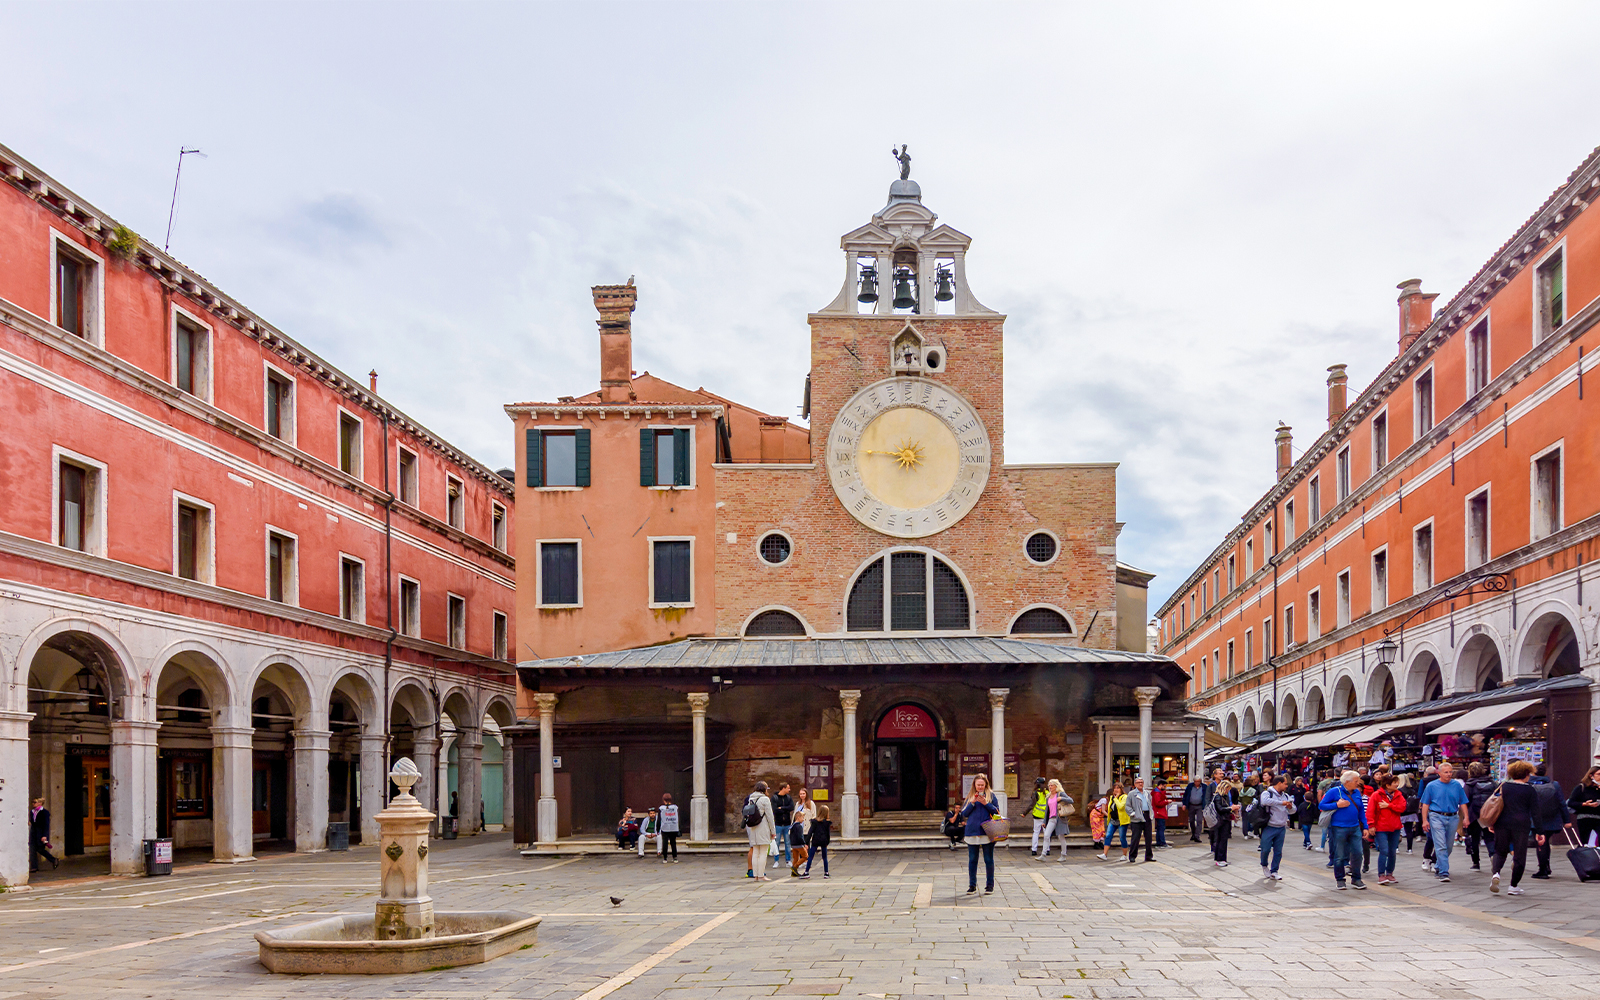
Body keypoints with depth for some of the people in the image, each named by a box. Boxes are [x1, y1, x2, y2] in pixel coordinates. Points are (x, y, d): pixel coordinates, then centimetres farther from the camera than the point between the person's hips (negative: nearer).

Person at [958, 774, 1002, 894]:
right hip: (972, 832, 2)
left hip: (987, 832, -2)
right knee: (972, 860, 4)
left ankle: (990, 884, 11)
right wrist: (972, 802, -6)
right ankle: (972, 885, 11)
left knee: (988, 859, 2)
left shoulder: (991, 796, 8)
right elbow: (964, 814, 8)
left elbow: (996, 811, 2)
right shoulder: (970, 797, 13)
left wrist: (986, 803, -11)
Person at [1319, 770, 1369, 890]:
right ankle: (1339, 879, 16)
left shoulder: (1357, 792, 10)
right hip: (1339, 829, -5)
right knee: (1339, 855, 3)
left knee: (1357, 853, 2)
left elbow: (1361, 810, 17)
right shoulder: (1334, 791, -6)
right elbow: (1322, 805, -4)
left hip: (1355, 828, 5)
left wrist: (1365, 827, 11)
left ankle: (1356, 878, 16)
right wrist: (1337, 805, -16)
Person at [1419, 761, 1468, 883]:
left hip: (1453, 818, 3)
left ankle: (1438, 866, 30)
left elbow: (1463, 803, 11)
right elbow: (1425, 804, 3)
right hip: (1437, 817, -3)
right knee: (1441, 846, -10)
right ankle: (1443, 873, -12)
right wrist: (1425, 820, -3)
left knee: (1449, 846, 10)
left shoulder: (1457, 785, 7)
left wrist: (1465, 817, 0)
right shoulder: (1432, 786, 2)